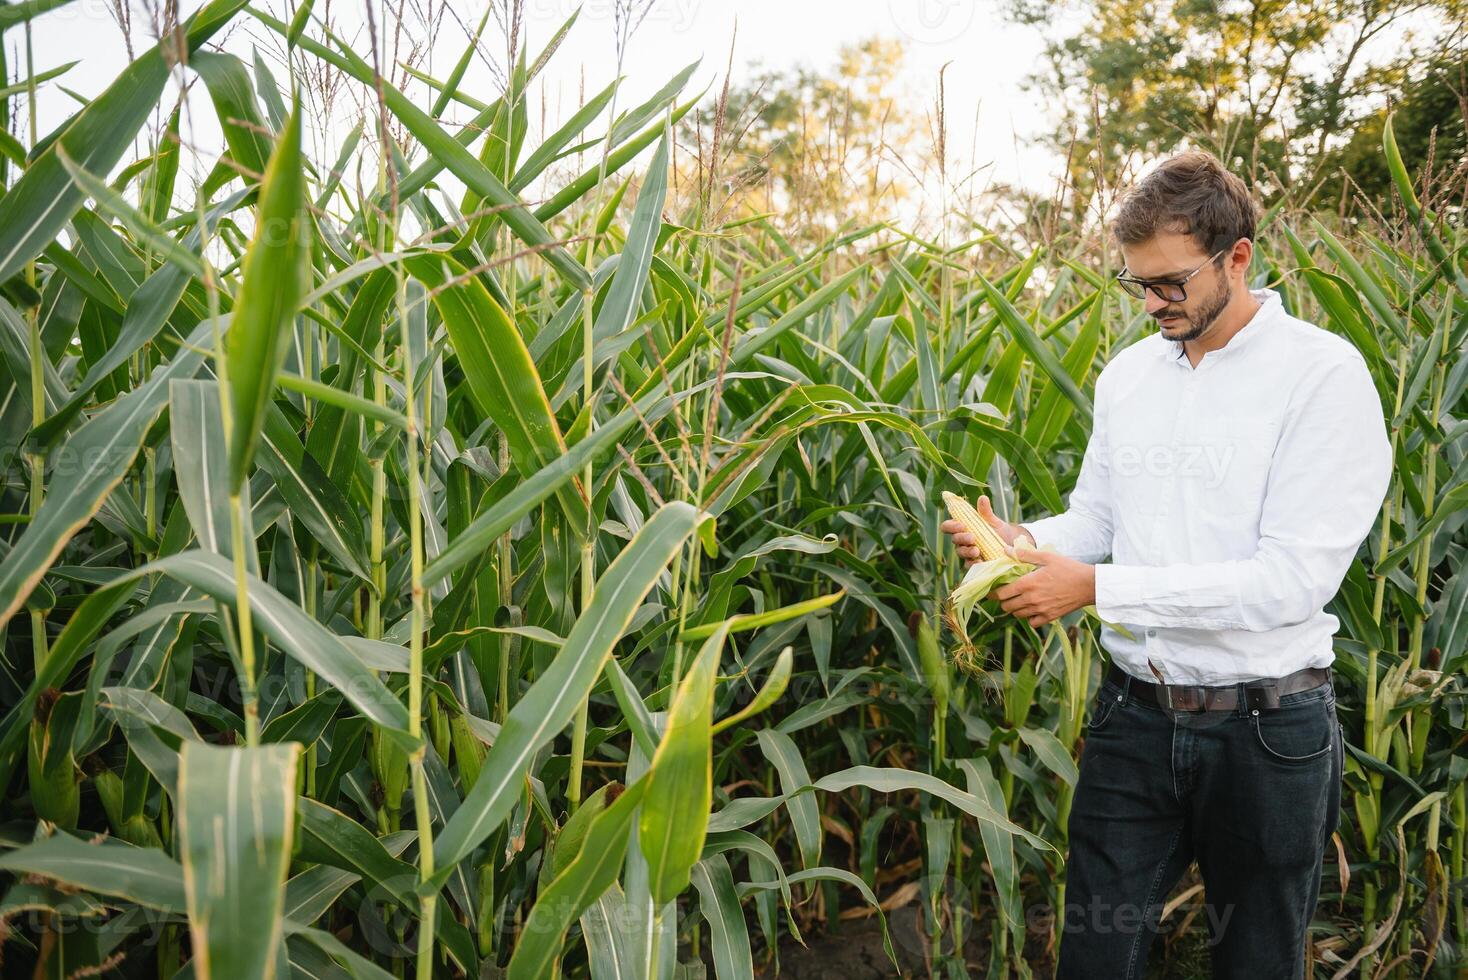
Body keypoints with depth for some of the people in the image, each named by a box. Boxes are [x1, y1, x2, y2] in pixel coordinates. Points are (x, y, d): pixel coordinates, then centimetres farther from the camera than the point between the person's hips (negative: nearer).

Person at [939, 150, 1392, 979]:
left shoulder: (1324, 375, -14)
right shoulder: (1128, 373, 4)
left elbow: (1293, 579, -21)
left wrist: (1096, 587, -24)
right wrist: (1023, 540, -11)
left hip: (1266, 730, -4)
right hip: (1136, 713, 4)